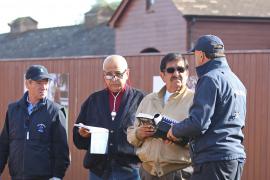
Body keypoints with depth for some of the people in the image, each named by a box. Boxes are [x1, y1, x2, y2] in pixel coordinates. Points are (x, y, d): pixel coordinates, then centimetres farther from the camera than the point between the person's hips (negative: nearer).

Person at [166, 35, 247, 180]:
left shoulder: (210, 79, -11)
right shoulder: (237, 82, 19)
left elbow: (198, 123, -18)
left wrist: (175, 130, 1)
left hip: (215, 158, -9)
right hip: (237, 156, 10)